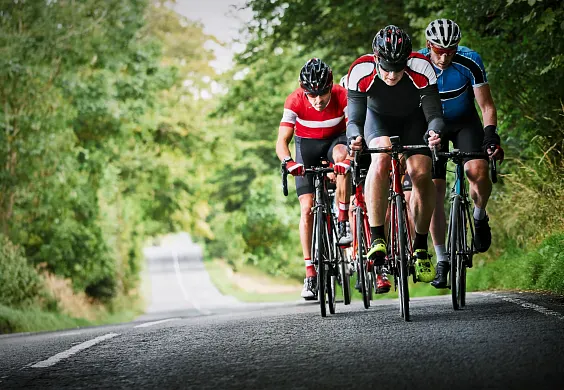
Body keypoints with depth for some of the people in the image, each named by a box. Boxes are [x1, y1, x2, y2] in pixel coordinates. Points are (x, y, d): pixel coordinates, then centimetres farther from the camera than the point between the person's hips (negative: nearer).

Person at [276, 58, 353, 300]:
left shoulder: (342, 97, -26)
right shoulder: (295, 101, -25)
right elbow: (282, 141, -27)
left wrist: (350, 157, -53)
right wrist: (288, 161, -48)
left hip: (335, 141, 0)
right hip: (307, 146, 0)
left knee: (341, 155, -39)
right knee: (307, 209, -10)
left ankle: (343, 222, -27)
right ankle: (310, 274, -6)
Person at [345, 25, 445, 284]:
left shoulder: (421, 69, -34)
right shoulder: (360, 72, -32)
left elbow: (434, 115, -32)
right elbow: (354, 119, -29)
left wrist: (435, 131, -54)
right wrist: (354, 136, -52)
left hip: (414, 120, 0)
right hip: (379, 118, 0)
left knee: (421, 174, -21)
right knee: (381, 159, -31)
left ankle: (421, 248, -4)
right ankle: (377, 240, -26)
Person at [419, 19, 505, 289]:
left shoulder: (470, 62, -23)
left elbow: (486, 106, -17)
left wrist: (491, 135, -31)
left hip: (464, 122, 0)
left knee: (478, 170, -28)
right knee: (434, 191, -8)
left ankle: (479, 217, 3)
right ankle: (442, 261, 1)